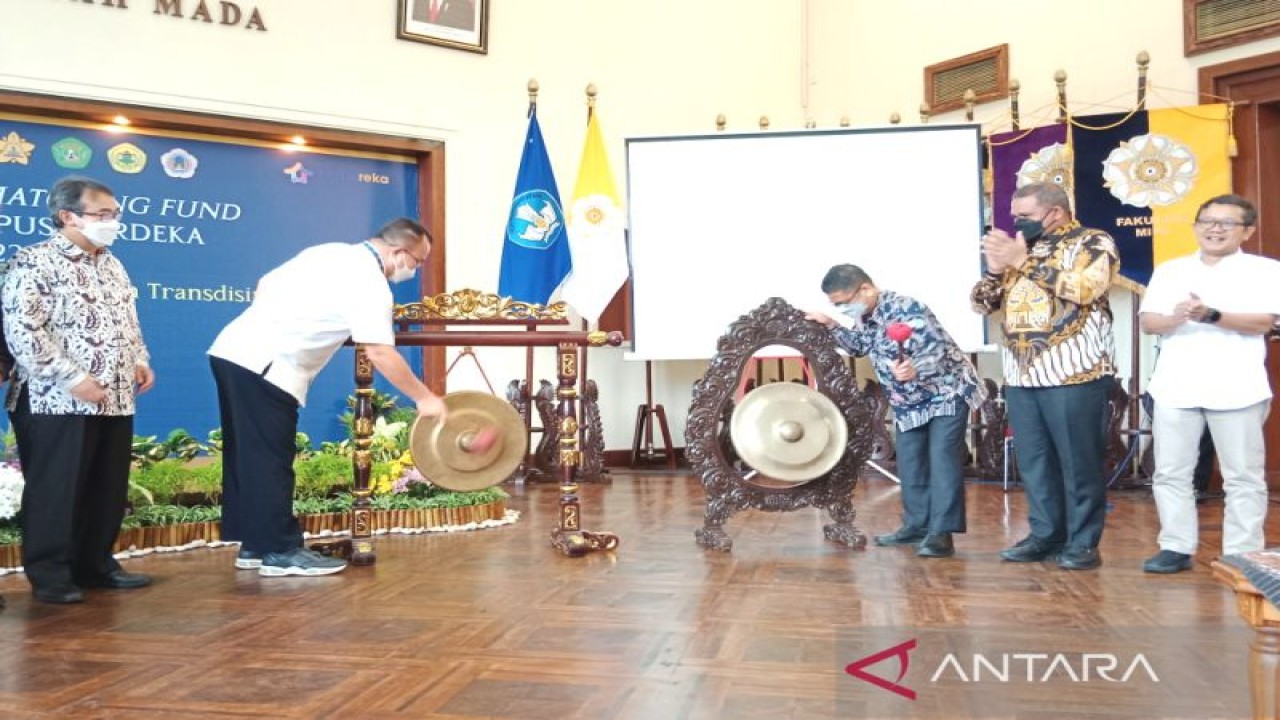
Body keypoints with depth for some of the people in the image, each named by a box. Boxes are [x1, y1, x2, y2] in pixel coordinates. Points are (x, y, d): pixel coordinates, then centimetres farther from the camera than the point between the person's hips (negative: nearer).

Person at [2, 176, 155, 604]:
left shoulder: (112, 266, 17)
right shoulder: (35, 262, -7)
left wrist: (140, 361, 9)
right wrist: (72, 379, -20)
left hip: (115, 401, 7)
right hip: (58, 402, -7)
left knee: (108, 489, 11)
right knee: (55, 491, 0)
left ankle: (96, 564, 23)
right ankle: (50, 575, 11)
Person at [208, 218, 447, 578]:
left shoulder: (330, 252, 17)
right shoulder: (370, 282, -10)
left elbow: (265, 284, 20)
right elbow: (379, 353, -16)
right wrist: (424, 398, -8)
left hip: (232, 350, 9)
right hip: (265, 366, -9)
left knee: (247, 457, 13)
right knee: (271, 461, -2)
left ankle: (254, 544, 22)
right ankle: (281, 551, 6)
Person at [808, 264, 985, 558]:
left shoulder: (907, 309, -28)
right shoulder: (864, 318, -3)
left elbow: (939, 352, -33)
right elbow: (861, 347, 18)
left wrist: (915, 370, -53)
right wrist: (832, 325, 4)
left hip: (947, 391, -9)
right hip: (908, 402, 9)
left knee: (942, 460, -14)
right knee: (909, 464, 11)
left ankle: (941, 533, -14)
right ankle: (917, 525, 21)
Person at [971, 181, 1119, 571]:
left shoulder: (1092, 242, 0)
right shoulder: (1018, 246, 17)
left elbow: (1084, 288, -19)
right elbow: (981, 302, 16)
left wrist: (1024, 262, -14)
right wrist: (995, 269, -4)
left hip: (1074, 374, -6)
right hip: (1021, 375, 6)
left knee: (1079, 461, -1)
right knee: (1033, 461, 8)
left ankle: (1083, 542, 9)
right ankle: (1045, 534, 18)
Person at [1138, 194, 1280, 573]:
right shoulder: (1170, 270, 13)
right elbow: (1147, 321, 5)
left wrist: (1211, 315, -23)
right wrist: (1175, 318, -17)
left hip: (1236, 390, -3)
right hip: (1175, 388, 3)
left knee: (1243, 476, 3)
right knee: (1171, 472, 5)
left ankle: (1242, 555, 11)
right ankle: (1176, 548, 15)